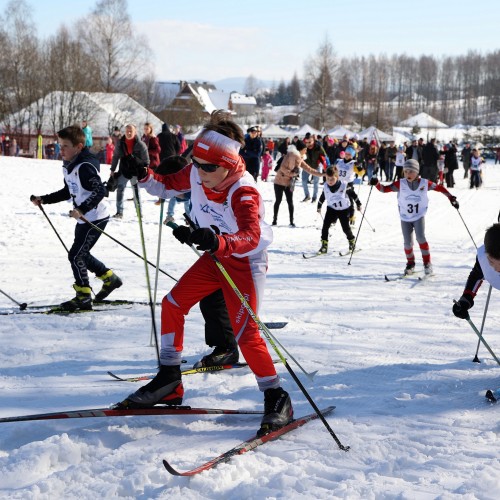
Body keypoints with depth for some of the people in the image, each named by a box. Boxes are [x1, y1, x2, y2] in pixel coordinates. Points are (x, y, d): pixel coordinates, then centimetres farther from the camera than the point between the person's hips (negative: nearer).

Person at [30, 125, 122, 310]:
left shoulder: (85, 166, -22)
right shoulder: (68, 166, 7)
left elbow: (100, 191, -30)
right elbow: (68, 192, 19)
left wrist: (82, 209, -39)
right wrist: (44, 200, 12)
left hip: (96, 217, -10)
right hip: (84, 218, 10)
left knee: (75, 255, -9)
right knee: (81, 254, 19)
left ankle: (83, 297, 1)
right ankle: (110, 279, 36)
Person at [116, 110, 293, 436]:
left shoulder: (243, 192, -31)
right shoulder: (196, 174, -11)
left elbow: (251, 237, -47)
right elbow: (168, 185, 9)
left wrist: (217, 241, -65)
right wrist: (144, 176, -13)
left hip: (245, 262, -8)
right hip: (214, 258, 8)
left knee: (245, 332, -16)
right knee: (173, 304, 4)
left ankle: (276, 398, -3)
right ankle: (169, 383, 15)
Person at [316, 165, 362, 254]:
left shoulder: (344, 185, -18)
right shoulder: (326, 186, -8)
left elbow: (353, 194, -4)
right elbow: (322, 197, 11)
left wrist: (358, 204, 4)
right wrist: (319, 206, 22)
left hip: (344, 209, -2)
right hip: (331, 208, 2)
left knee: (346, 227, -3)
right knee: (325, 225, -13)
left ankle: (351, 241, 24)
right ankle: (324, 245, -8)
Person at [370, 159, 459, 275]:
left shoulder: (424, 183, -9)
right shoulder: (400, 184, -10)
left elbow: (439, 188, 2)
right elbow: (385, 189, -11)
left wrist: (451, 198, -2)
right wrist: (377, 184, -30)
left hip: (419, 216, -1)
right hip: (405, 218, 1)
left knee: (421, 237, -20)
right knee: (408, 243, 1)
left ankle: (427, 263, -7)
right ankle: (410, 263, 26)